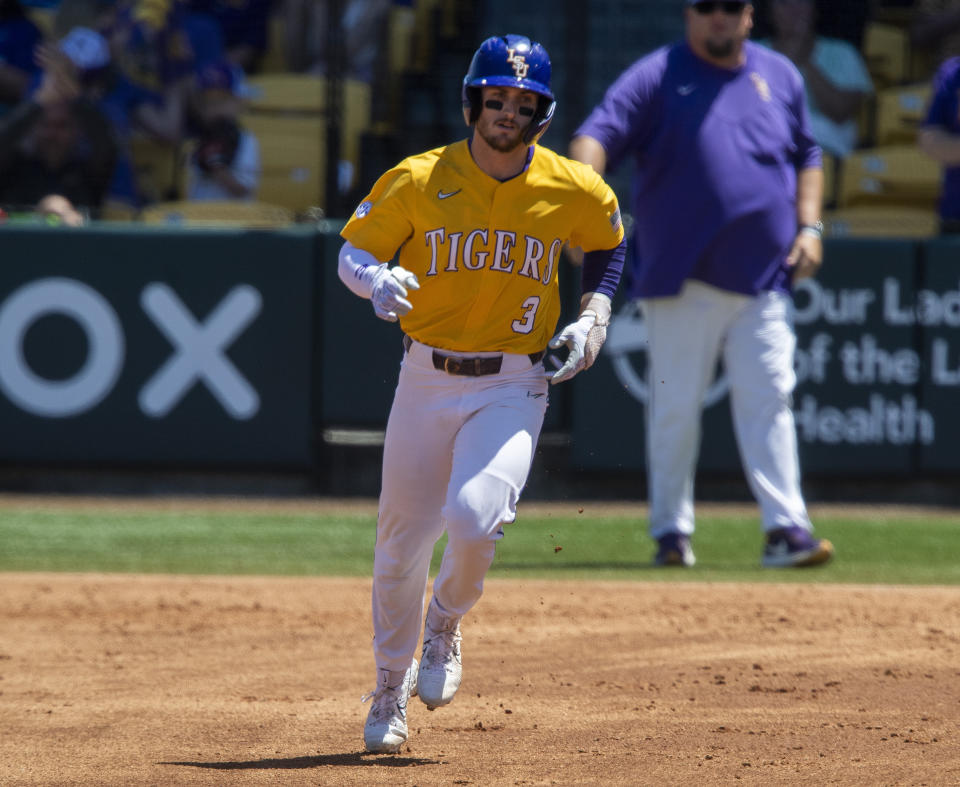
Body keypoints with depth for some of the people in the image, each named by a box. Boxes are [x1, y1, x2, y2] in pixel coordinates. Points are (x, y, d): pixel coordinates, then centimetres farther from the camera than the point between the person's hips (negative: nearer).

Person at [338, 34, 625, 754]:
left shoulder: (572, 190, -3)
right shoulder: (418, 181, -6)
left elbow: (610, 244, 18)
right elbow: (353, 253, 0)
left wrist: (594, 318, 4)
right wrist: (376, 280, -23)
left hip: (513, 388, -1)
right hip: (426, 378, 1)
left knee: (473, 518, -24)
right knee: (402, 543, 6)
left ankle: (444, 629, 8)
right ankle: (392, 686, 29)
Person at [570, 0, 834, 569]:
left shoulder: (780, 76, 13)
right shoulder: (657, 76, -1)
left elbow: (807, 157, 21)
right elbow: (597, 135, -13)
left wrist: (809, 227, 7)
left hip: (763, 281, 3)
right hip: (682, 281, -3)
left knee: (768, 400, -4)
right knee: (675, 406, 1)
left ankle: (786, 528, -8)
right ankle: (672, 532, 11)